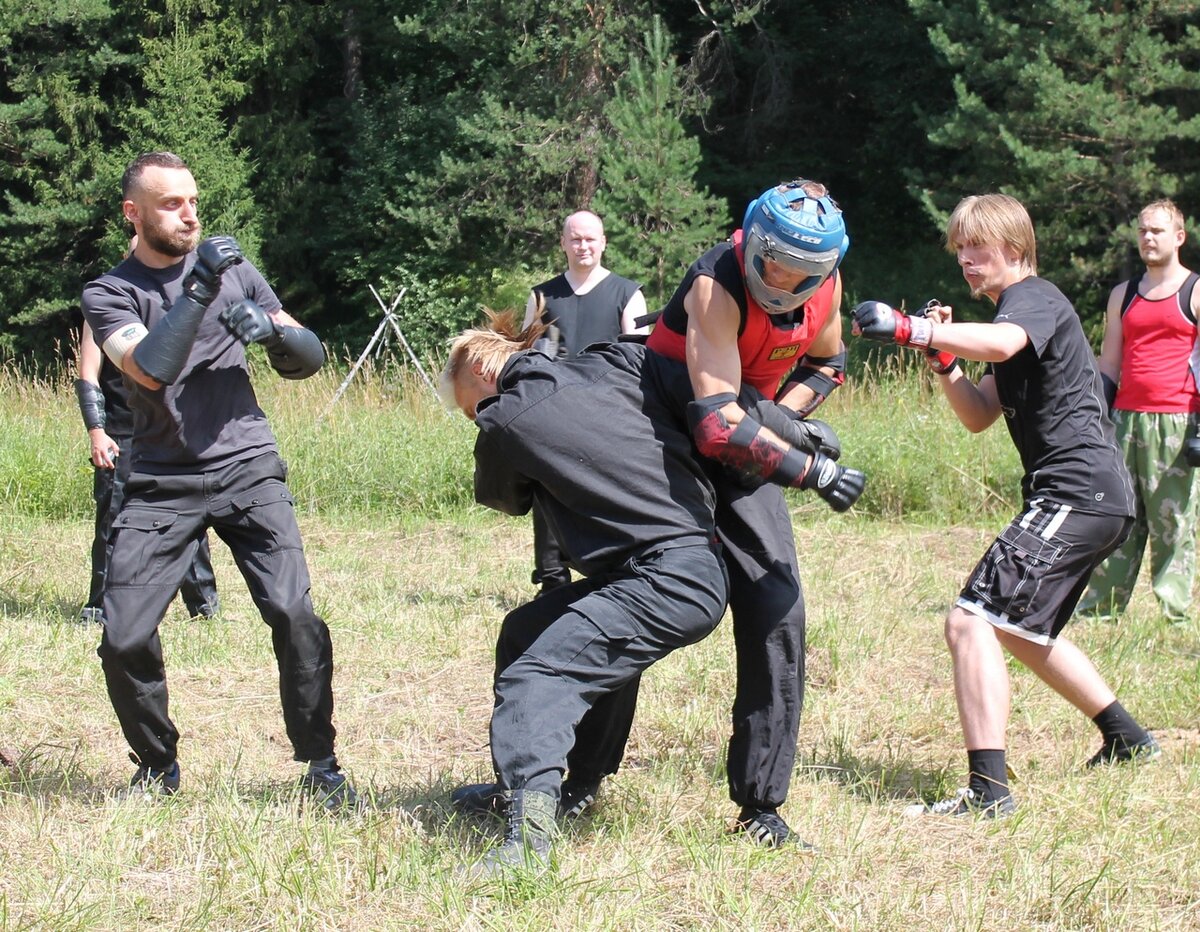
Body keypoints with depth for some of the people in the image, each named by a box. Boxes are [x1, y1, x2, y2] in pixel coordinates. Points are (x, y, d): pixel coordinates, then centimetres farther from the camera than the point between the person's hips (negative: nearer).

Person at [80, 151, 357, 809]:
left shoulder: (234, 271, 10)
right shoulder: (108, 293, 2)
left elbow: (309, 359, 10)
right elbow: (151, 368, -16)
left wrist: (272, 332, -11)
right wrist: (198, 290, -20)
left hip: (247, 470, 1)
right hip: (161, 487, -1)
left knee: (294, 616, -15)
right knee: (124, 640, -8)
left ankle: (320, 766, -2)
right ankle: (156, 766, 16)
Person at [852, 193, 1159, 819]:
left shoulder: (1035, 297, -8)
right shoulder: (1019, 310, 24)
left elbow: (999, 344, -33)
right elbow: (979, 416, 20)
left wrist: (909, 329, -43)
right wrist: (942, 358, 3)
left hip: (1077, 493, -11)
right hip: (1097, 500, 11)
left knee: (972, 621, -20)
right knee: (1019, 628, 28)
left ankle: (987, 790, -27)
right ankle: (1126, 738, 39)